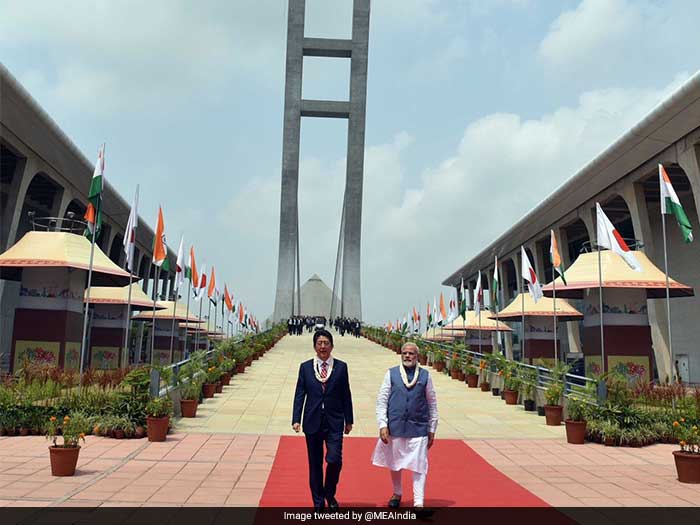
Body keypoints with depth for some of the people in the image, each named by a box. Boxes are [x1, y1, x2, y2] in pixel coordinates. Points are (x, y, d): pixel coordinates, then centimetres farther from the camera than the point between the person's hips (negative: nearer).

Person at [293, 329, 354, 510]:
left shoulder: (341, 367, 1)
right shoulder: (305, 367, 2)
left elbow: (346, 395, 5)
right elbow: (300, 394, 2)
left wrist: (349, 420, 5)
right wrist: (296, 419, -6)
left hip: (334, 422, -1)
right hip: (313, 421, 1)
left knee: (334, 460, -10)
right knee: (315, 463, 9)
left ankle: (330, 493, 18)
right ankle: (318, 501, 25)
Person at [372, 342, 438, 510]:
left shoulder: (425, 375, 1)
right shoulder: (391, 373, 0)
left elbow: (432, 404, 6)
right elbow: (382, 400, 0)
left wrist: (432, 430, 6)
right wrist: (383, 425, -8)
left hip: (418, 428, -1)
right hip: (395, 427, 1)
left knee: (419, 466, -2)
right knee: (395, 464, 17)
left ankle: (419, 503, 7)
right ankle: (396, 494, 39)